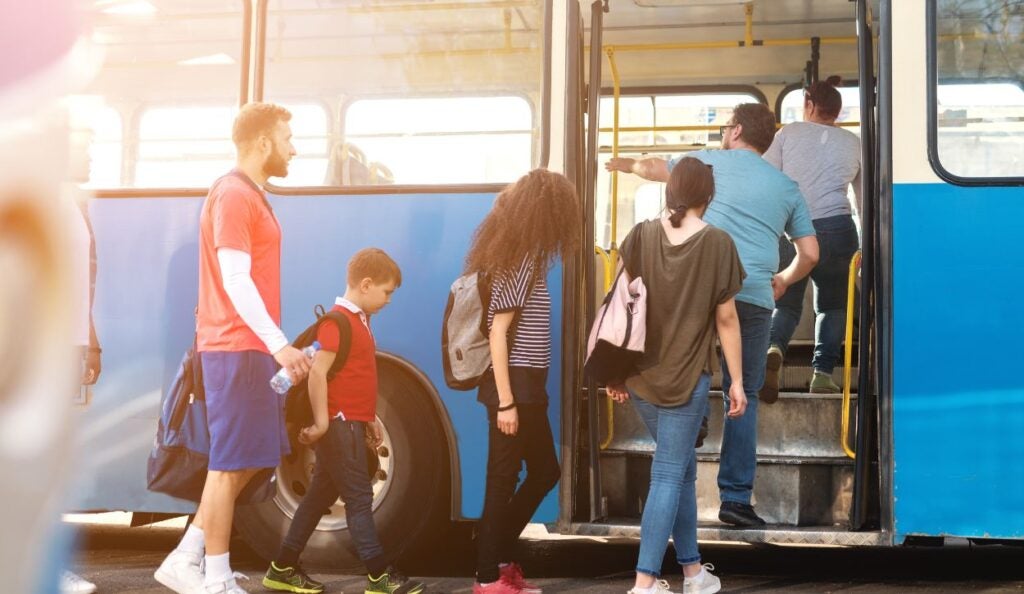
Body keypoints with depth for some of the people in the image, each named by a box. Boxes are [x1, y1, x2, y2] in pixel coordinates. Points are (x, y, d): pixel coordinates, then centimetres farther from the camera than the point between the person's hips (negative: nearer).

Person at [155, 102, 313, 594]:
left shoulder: (248, 195, 18)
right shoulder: (234, 195, -12)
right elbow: (236, 281, -19)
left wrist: (273, 343, 19)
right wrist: (278, 343, -23)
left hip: (249, 348, 10)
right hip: (237, 349, -10)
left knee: (245, 461, 14)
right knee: (231, 464, -4)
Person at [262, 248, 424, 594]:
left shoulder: (358, 320, 15)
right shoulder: (338, 321, -16)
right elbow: (317, 372, -22)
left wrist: (370, 419, 19)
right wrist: (322, 422, -21)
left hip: (351, 424, 10)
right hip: (339, 424, -10)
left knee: (322, 495, 13)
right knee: (359, 497, -6)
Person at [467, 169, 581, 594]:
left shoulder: (524, 257, 12)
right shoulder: (517, 262, -15)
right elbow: (497, 333, -19)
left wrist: (519, 396, 10)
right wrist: (505, 401, -21)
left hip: (527, 385, 9)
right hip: (513, 385, -9)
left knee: (544, 471, 17)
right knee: (503, 481, 1)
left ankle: (499, 556, 26)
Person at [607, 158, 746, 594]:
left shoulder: (641, 236, 2)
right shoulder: (717, 243, -6)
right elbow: (726, 318, -5)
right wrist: (737, 381, 2)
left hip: (641, 375, 4)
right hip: (687, 376, -4)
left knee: (683, 468, 18)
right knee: (668, 476, -1)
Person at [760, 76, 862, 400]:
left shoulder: (788, 133, 9)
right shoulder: (854, 142, 14)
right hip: (836, 228, 0)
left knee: (786, 303, 12)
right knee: (832, 304, 17)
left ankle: (774, 348, -18)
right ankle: (823, 372, 5)